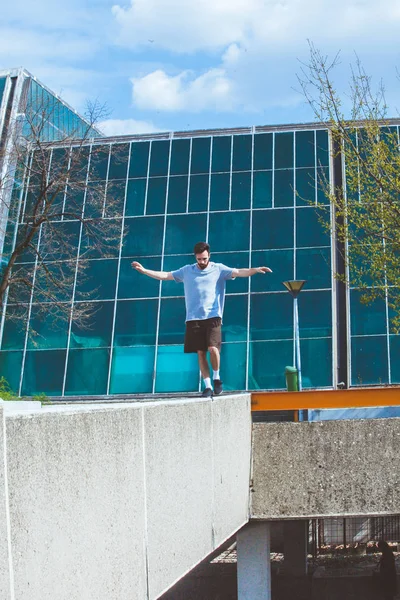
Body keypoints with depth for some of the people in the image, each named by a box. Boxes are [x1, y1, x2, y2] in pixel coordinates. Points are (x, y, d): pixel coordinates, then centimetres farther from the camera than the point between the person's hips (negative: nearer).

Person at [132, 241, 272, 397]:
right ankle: (208, 386, 10)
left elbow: (239, 272, -6)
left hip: (213, 317, -3)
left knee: (213, 348, -18)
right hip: (193, 318, 3)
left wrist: (255, 270, -23)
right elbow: (165, 275, 18)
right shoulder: (187, 271, 13)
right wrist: (143, 270, 15)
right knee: (200, 352, 2)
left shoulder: (219, 269, 5)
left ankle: (216, 377, 7)